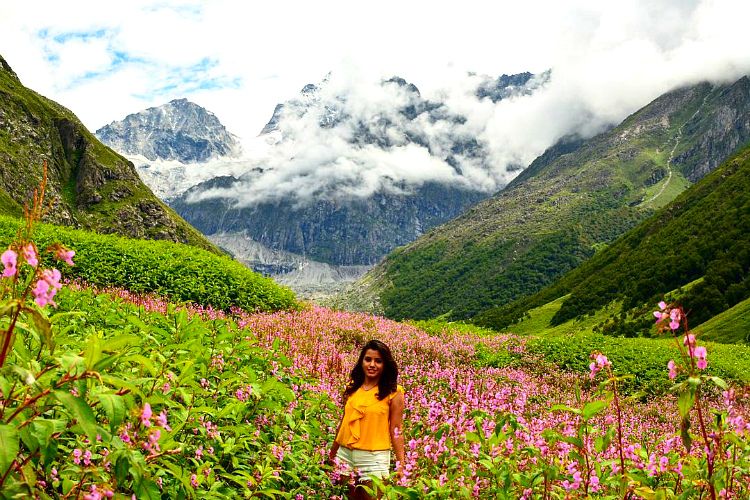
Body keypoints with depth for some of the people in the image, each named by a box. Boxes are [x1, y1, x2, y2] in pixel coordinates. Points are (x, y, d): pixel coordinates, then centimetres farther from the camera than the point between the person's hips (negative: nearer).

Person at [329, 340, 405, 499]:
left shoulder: (393, 392, -5)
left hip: (374, 457, -4)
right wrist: (332, 453, 19)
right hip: (345, 454, 4)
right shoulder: (352, 388, 7)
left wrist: (401, 463, -9)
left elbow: (396, 429, -5)